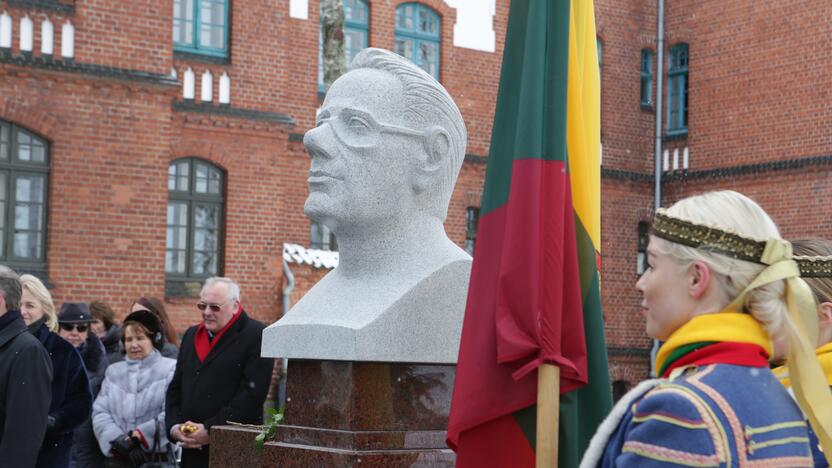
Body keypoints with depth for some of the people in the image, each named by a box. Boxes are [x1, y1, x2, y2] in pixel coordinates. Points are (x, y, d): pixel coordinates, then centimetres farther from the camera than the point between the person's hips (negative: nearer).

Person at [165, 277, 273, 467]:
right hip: (192, 451, 6)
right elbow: (176, 386, 20)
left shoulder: (256, 336, -6)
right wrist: (174, 425, 2)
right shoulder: (191, 335, 19)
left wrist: (210, 430, -15)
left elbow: (252, 394, -14)